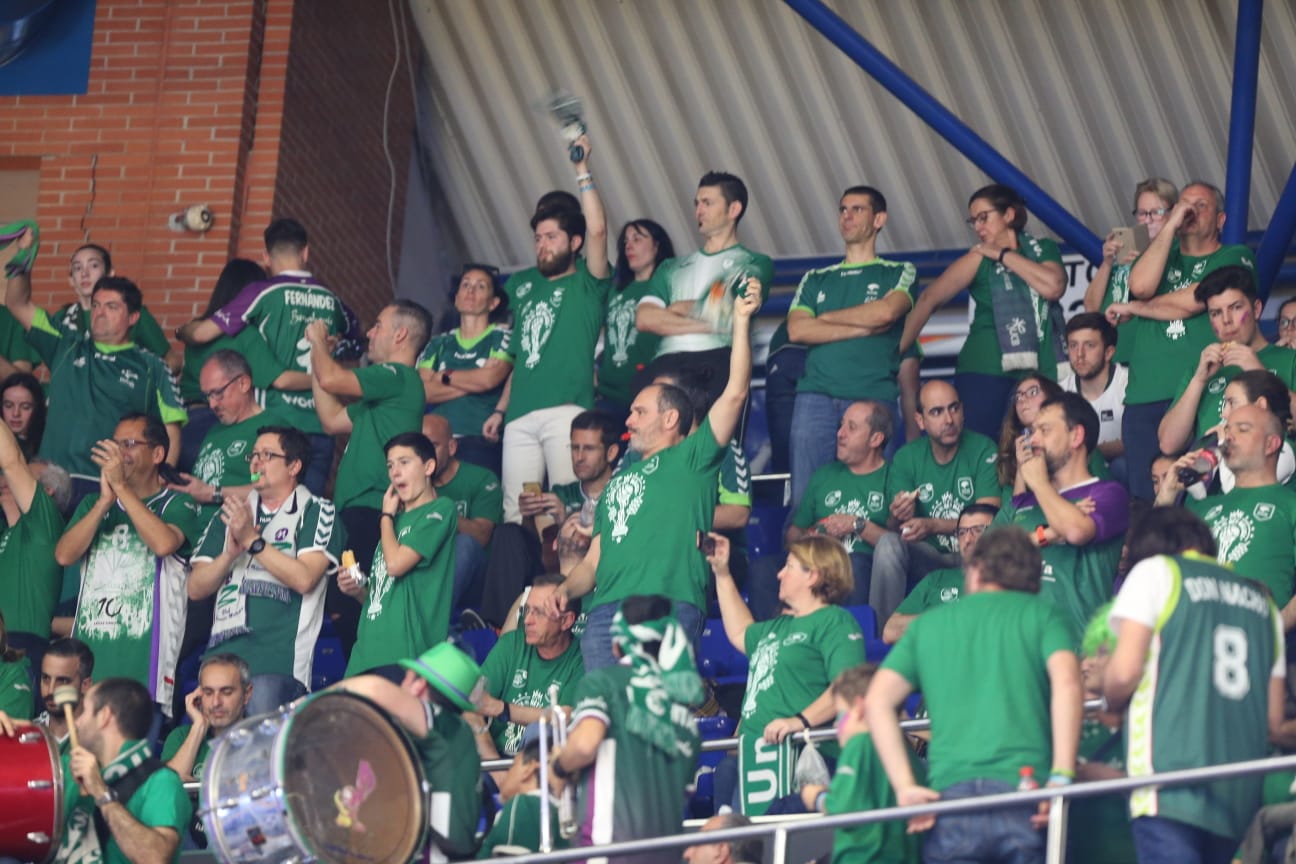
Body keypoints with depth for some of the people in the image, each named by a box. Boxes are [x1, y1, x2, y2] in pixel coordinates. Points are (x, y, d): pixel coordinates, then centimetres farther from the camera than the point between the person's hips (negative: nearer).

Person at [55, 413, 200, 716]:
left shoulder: (176, 505, 6)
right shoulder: (93, 504, 20)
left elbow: (164, 543, -17)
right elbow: (64, 555, 3)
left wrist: (121, 487, -13)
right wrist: (105, 501, -7)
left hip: (144, 655, -4)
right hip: (89, 651, 4)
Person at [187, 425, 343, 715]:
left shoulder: (316, 512, 8)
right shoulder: (229, 515, 23)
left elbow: (304, 578, -8)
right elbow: (196, 588, 15)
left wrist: (252, 540, -8)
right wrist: (230, 553, -3)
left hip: (278, 660, -5)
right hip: (223, 653, 5)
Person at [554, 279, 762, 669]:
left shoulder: (691, 459, 12)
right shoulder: (618, 481, 32)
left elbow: (735, 393, 0)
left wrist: (741, 320, -6)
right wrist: (566, 589, 8)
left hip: (668, 609, -6)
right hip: (606, 612, 6)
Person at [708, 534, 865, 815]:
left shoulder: (835, 621, -6)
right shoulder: (779, 626, 26)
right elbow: (741, 634, 47)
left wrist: (801, 720, -28)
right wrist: (722, 574, 44)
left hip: (792, 752, -10)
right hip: (753, 754, 10)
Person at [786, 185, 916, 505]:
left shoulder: (898, 274, 15)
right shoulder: (816, 279, 23)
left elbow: (886, 311, -6)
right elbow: (796, 329, 5)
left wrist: (827, 317, 6)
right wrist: (865, 327, -1)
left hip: (873, 397, -3)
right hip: (816, 396, 3)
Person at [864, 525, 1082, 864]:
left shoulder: (928, 623, 20)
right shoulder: (1041, 614, 13)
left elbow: (877, 701, 9)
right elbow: (1066, 682, -6)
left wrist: (905, 786, 3)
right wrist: (1061, 775, -8)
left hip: (950, 793, 1)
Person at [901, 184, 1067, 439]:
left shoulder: (1043, 250, 8)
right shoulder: (978, 260, 3)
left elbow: (1053, 287, -11)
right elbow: (929, 300, 2)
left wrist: (1004, 255, -7)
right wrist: (898, 350, -4)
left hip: (1038, 372, 2)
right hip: (985, 373, -2)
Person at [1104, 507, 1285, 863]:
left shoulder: (1155, 571, 6)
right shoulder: (1261, 598, 20)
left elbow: (1125, 671, -5)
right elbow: (1273, 718, 16)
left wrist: (1112, 701, 16)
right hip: (1242, 793, 6)